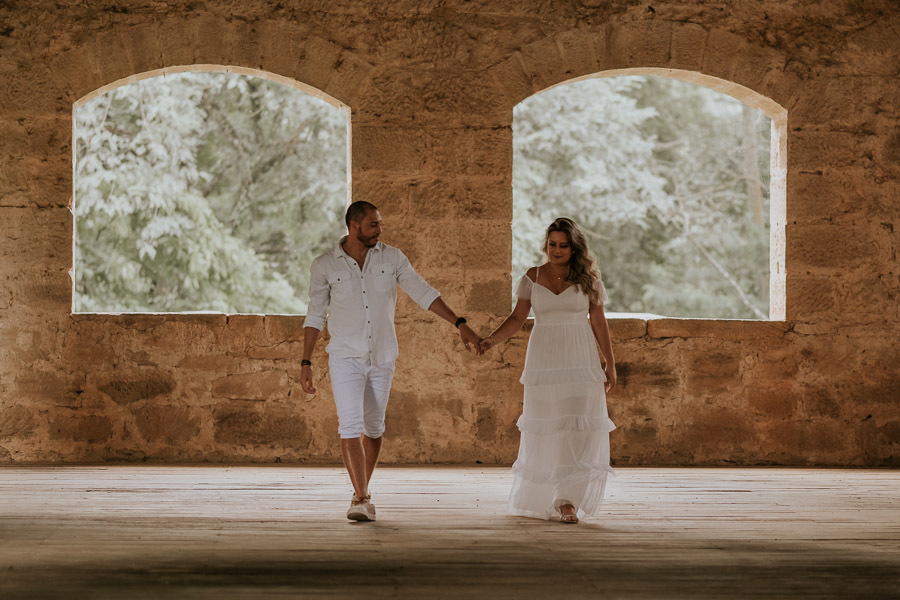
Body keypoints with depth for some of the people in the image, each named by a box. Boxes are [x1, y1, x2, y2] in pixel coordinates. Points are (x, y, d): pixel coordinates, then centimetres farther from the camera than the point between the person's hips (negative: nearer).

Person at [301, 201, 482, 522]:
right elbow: (315, 315, 1)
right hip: (345, 357, -2)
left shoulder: (392, 258, -2)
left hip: (382, 357, 3)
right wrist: (306, 363, -2)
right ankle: (362, 499, -15)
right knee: (350, 426, -15)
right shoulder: (324, 266, -5)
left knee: (373, 428, 9)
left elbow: (423, 293, -2)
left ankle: (361, 493, 25)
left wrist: (460, 325, -10)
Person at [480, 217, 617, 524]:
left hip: (580, 362, -1)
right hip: (543, 361, 1)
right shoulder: (532, 277, 4)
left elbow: (598, 322, 7)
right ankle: (538, 497, 17)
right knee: (544, 430, 3)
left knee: (580, 428, -11)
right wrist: (491, 340, -12)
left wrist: (610, 365, 7)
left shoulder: (587, 279, 3)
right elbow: (517, 318, 4)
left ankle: (567, 499, -8)